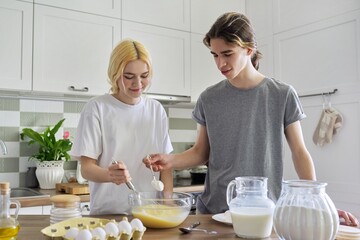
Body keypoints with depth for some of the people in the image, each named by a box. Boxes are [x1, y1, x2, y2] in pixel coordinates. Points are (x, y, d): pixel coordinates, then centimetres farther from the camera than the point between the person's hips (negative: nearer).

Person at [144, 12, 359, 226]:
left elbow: (299, 152, 0)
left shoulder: (282, 95, -4)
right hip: (214, 209, 2)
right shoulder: (209, 99, 0)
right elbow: (201, 152, 6)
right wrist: (171, 160, -12)